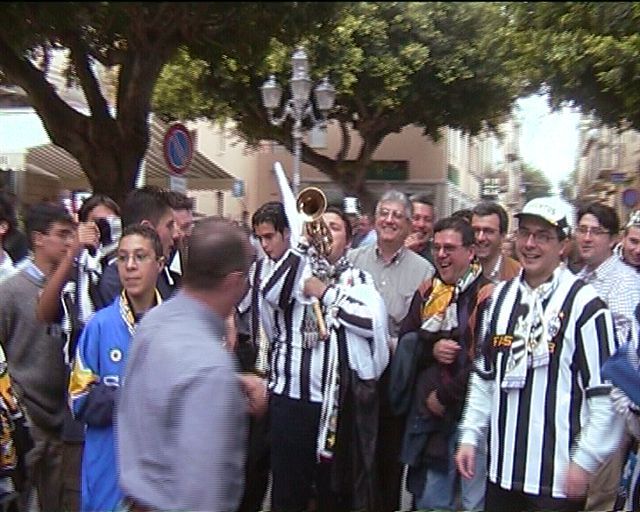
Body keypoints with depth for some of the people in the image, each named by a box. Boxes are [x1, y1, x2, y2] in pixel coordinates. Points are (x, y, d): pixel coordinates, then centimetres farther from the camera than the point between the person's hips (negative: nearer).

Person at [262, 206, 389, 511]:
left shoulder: (358, 279, 5)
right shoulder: (296, 269, 7)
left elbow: (373, 322, -13)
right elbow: (271, 294, -15)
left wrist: (326, 293, -7)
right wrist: (303, 243, -13)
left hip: (339, 399, 0)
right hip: (291, 394, 0)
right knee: (288, 487, 8)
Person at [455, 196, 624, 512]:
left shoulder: (584, 304, -11)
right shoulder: (501, 296, 9)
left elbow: (606, 394, -11)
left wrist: (585, 461, -12)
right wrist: (469, 435, 11)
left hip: (558, 476, -6)